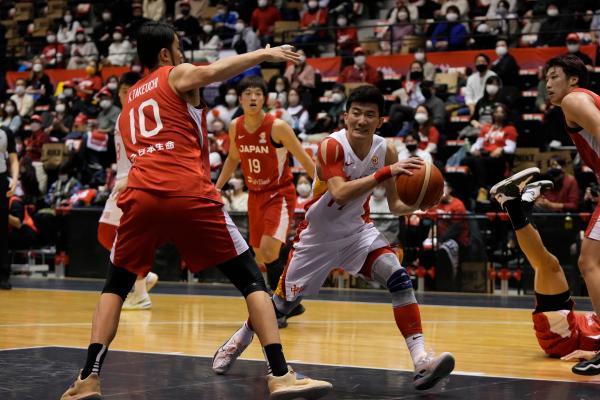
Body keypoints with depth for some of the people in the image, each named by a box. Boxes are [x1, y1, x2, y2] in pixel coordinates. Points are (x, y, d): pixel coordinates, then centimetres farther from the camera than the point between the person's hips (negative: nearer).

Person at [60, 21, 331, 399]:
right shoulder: (178, 75, 11)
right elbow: (213, 71, -12)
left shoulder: (130, 98, 29)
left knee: (115, 287, 21)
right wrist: (264, 53, -7)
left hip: (142, 194, 5)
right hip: (190, 194, -4)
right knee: (252, 280, 3)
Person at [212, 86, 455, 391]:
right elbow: (340, 194, -41)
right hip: (317, 236, -3)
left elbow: (395, 205, -1)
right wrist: (385, 173, -48)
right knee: (283, 302, 10)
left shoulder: (386, 151, -11)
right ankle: (238, 341, 39)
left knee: (399, 279, -21)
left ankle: (421, 361, -25)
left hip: (358, 230, 3)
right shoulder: (332, 146, -25)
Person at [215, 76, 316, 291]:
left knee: (268, 253, -21)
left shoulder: (277, 127, -19)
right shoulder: (235, 127, -2)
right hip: (255, 195, 6)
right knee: (260, 256, 13)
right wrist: (216, 188, 15)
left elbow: (305, 161, -12)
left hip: (280, 194, -6)